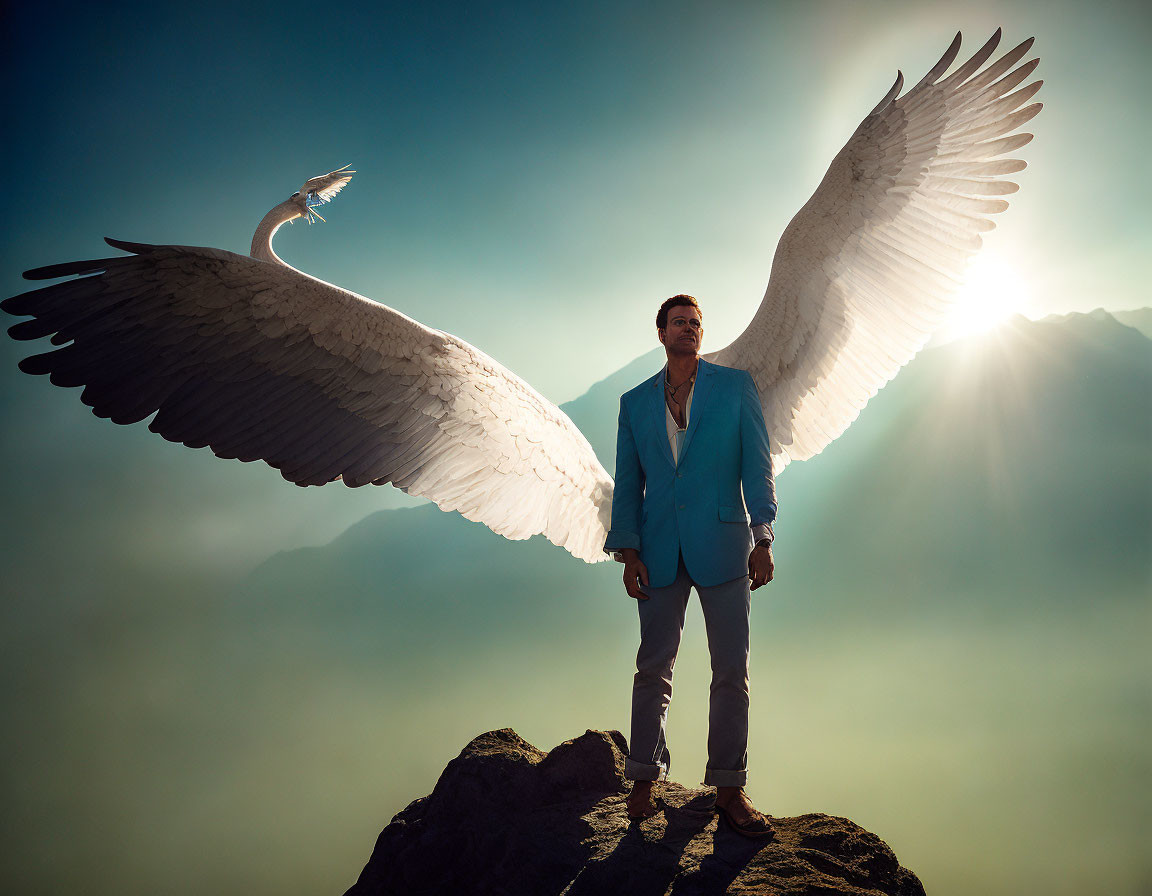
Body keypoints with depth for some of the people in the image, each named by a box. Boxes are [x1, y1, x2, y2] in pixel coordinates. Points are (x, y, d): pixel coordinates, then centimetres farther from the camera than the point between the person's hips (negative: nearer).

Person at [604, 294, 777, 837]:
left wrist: (762, 539, -6)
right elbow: (627, 483, 12)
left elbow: (757, 465, 4)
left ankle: (729, 788, 10)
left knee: (732, 669, 0)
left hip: (721, 544, -1)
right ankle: (644, 778, 17)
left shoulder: (735, 386, 9)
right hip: (660, 551, 1)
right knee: (653, 667, 5)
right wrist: (628, 552, 2)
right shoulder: (634, 402, 14)